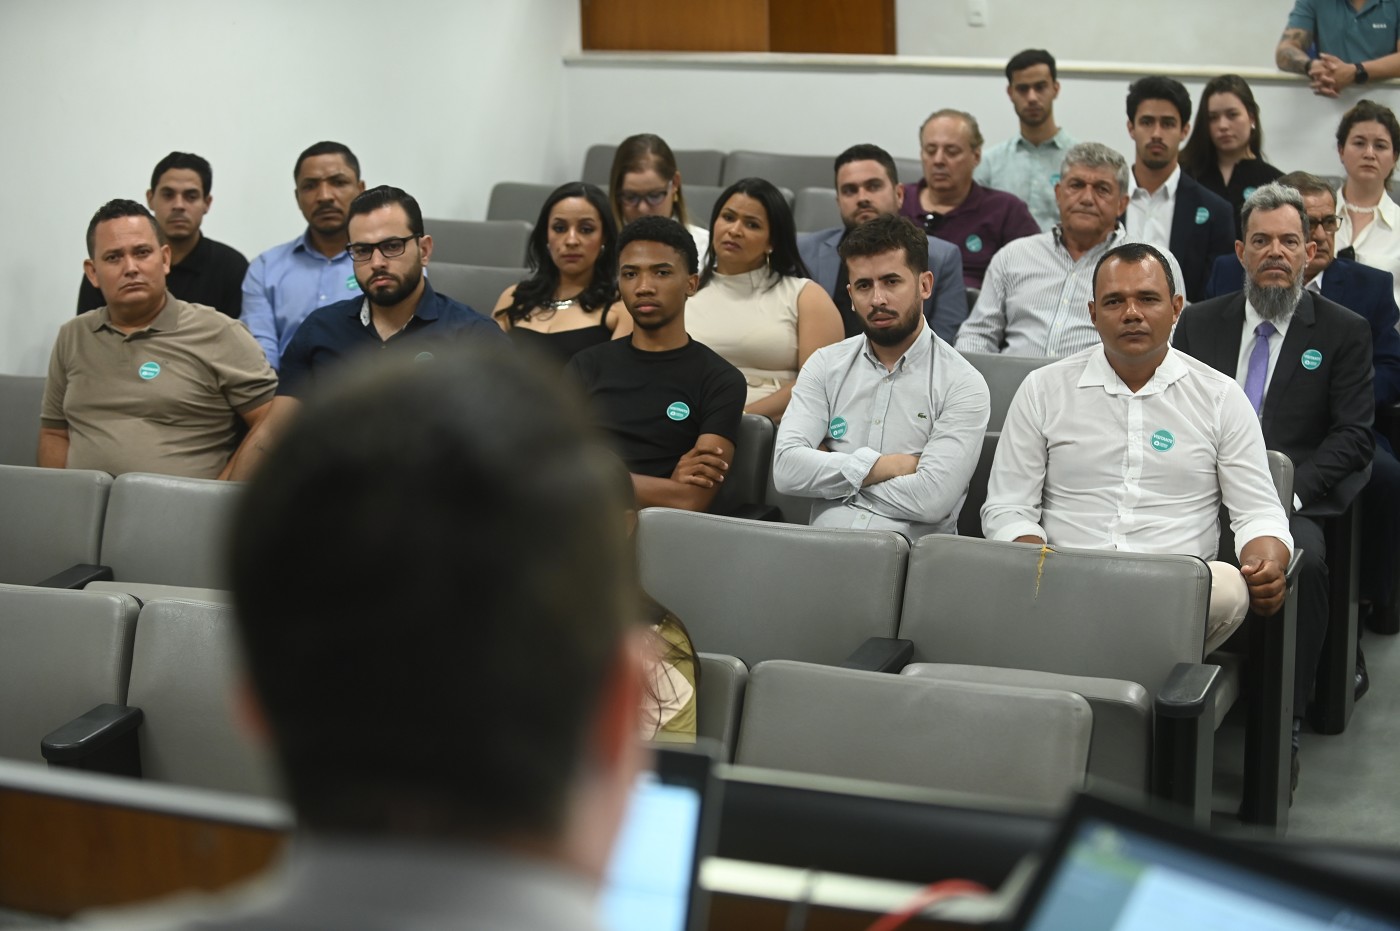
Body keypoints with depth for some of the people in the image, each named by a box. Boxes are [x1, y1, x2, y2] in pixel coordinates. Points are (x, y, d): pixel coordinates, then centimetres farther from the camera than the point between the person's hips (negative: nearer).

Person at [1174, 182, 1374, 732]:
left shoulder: (1344, 332, 11)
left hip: (1293, 502, -2)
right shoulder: (1199, 322, 19)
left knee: (1304, 560, -36)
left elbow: (1354, 436, 3)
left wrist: (1290, 491, -13)